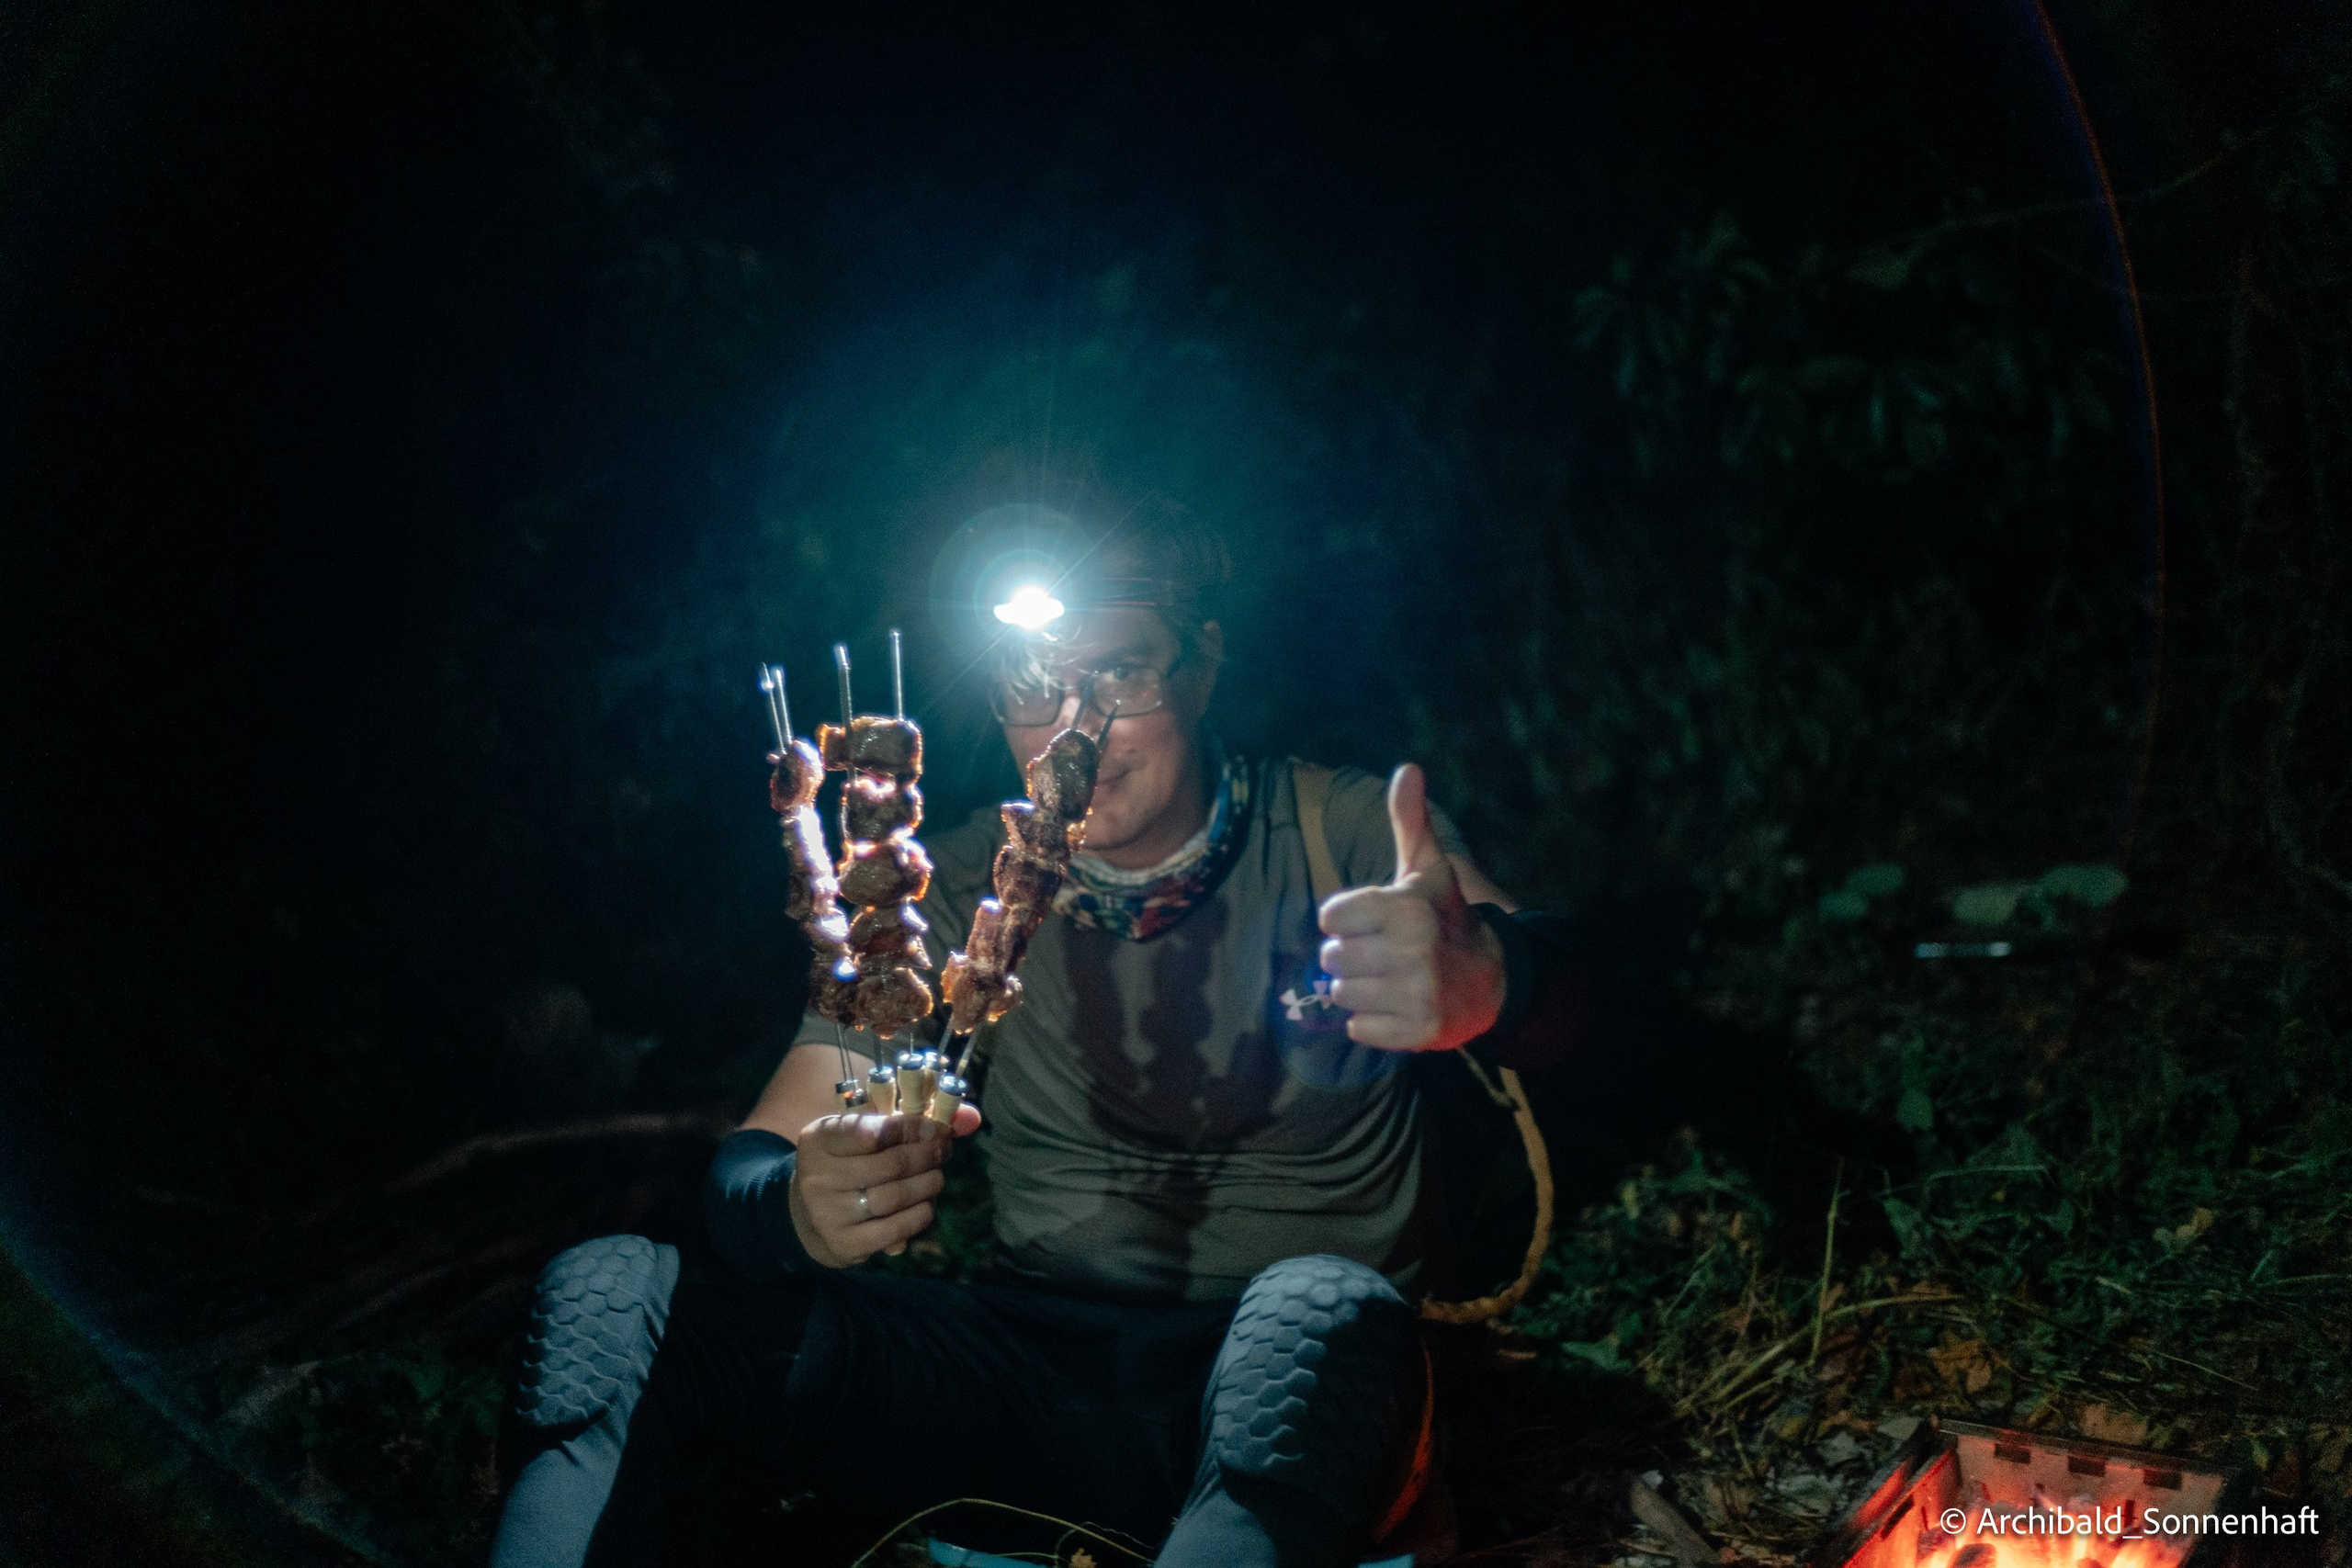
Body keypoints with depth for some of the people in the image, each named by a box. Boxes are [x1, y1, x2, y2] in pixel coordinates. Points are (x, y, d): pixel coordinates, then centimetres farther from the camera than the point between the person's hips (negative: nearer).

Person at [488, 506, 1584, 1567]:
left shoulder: (1348, 835, -2)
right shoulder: (958, 892, 4)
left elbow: (1546, 1000, -22)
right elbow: (751, 1171, -1)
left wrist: (1477, 979, -49)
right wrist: (800, 1205, -28)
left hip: (1286, 1381, -2)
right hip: (1037, 1379, 2)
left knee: (1321, 1311, -39)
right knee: (610, 1295, -15)